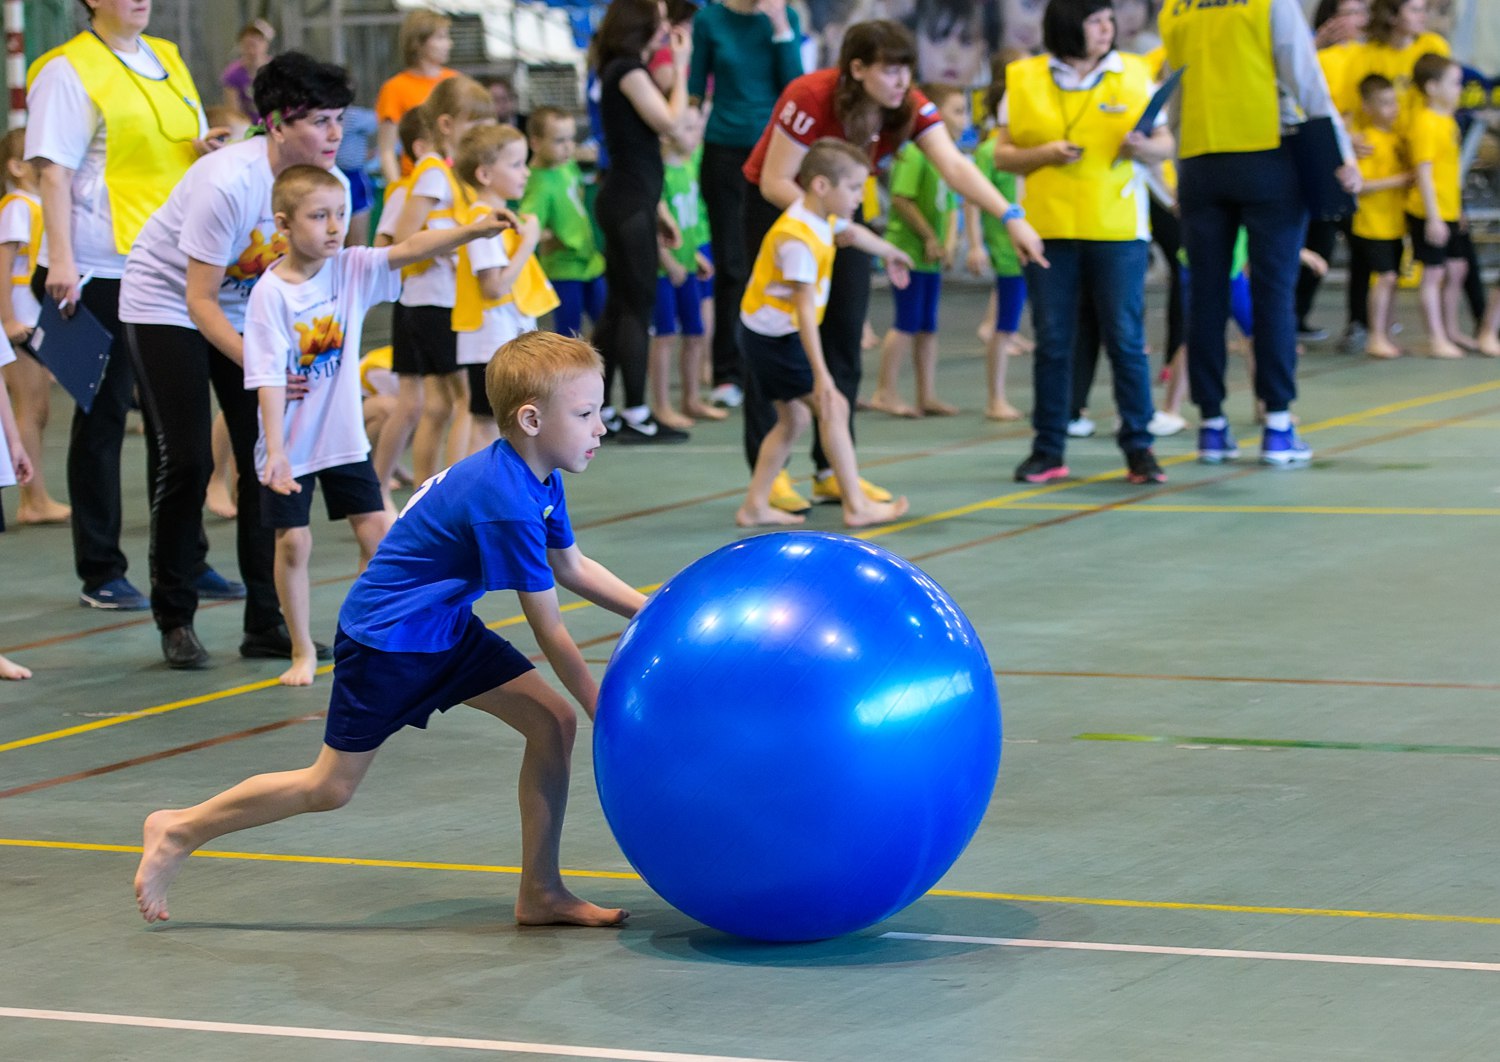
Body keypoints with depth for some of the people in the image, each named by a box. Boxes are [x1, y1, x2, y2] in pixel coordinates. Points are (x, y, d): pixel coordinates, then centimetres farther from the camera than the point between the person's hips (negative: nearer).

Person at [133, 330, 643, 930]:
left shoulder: (540, 481, -1)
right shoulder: (506, 503, -30)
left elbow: (571, 568, 15)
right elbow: (549, 630, -23)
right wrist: (607, 714, -17)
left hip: (444, 628, 9)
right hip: (386, 638, -9)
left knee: (552, 722, -1)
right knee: (331, 786, 0)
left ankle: (541, 892, 6)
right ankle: (180, 831, 18)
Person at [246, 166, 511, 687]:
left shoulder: (352, 269, -5)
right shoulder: (270, 293, -18)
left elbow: (410, 249, -19)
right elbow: (268, 377, -21)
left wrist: (473, 230, -35)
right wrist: (276, 450, -28)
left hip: (345, 437, 4)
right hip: (290, 445, -4)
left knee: (377, 533, 4)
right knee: (293, 542, -1)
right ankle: (303, 650, 16)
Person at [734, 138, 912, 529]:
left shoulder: (823, 218, 2)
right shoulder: (797, 240, -29)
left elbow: (851, 233, 27)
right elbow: (805, 310, -33)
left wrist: (890, 254, 48)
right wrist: (820, 375, -35)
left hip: (780, 336, 10)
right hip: (774, 338, -10)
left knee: (794, 417, 14)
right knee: (833, 407, -7)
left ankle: (755, 506, 17)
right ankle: (856, 506, -2)